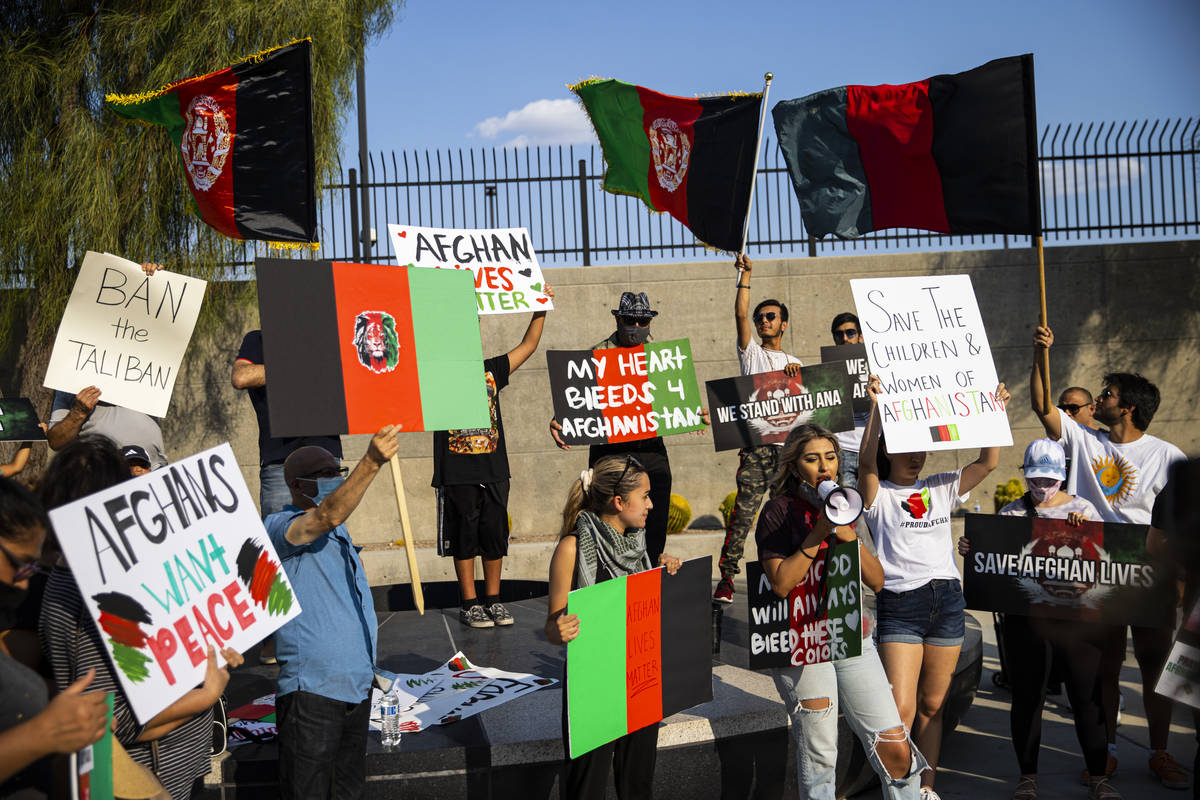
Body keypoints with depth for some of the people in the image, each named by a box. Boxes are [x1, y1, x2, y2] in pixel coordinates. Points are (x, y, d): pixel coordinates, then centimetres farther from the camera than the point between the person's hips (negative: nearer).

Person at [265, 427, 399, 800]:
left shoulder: (339, 532, 16)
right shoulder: (278, 527, -11)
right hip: (312, 687, -8)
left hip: (357, 682, 8)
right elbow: (327, 517, -32)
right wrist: (371, 463, -43)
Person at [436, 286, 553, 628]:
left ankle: (493, 600, 22)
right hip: (456, 475, -4)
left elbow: (527, 346, 16)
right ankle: (469, 604, 14)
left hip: (494, 472, 4)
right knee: (464, 538, 4)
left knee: (495, 536, 9)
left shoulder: (491, 370, 10)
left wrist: (540, 309, 11)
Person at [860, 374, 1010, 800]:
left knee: (933, 705, 12)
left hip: (947, 601, 5)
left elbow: (988, 462, 5)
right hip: (899, 605, -4)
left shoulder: (941, 488, 13)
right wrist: (877, 407, -30)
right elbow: (866, 461, -20)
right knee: (900, 708, -11)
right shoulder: (877, 494, 0)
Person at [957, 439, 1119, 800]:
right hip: (1026, 618, 0)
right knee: (1027, 698, 6)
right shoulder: (1011, 513, 6)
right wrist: (969, 551, -14)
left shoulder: (1083, 509, 7)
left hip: (1078, 617, 0)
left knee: (1087, 698, 3)